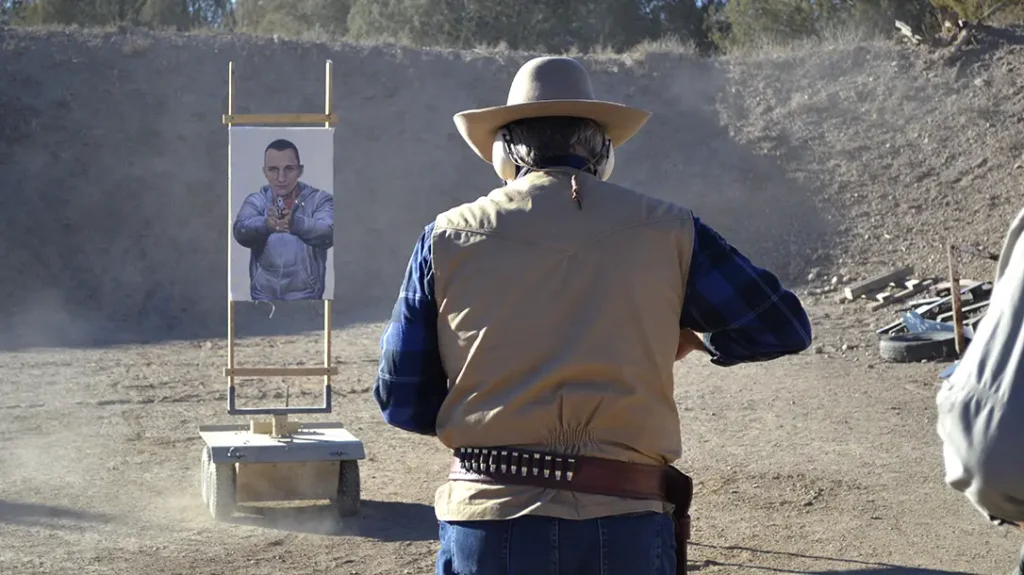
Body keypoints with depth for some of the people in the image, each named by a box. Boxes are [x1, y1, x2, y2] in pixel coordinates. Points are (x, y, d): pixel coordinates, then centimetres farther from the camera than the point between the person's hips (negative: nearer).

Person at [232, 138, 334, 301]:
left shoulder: (319, 199, -2)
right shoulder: (256, 200, 4)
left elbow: (328, 234, -22)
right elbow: (241, 231, -16)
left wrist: (295, 223, -43)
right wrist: (266, 224, -40)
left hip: (305, 296, -2)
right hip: (263, 296, 2)